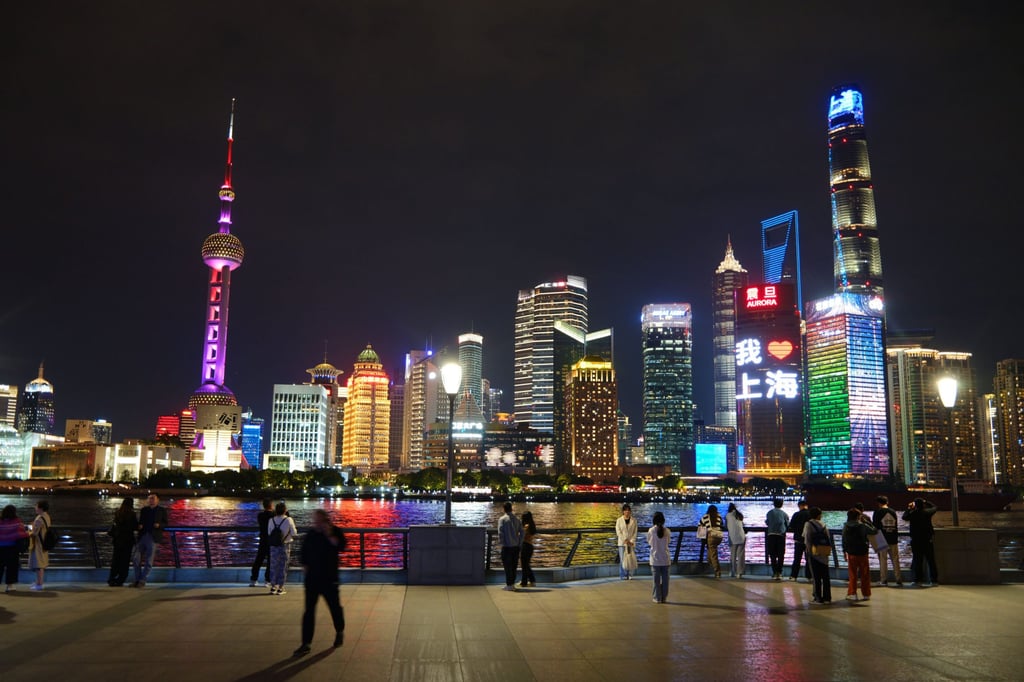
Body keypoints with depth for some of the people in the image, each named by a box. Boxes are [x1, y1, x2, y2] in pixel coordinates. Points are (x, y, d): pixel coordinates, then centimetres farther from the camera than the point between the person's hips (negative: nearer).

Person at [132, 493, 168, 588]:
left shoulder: (162, 511, 8)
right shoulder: (143, 510, 17)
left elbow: (165, 524, 5)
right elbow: (140, 522, 18)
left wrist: (159, 525, -14)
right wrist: (139, 526, -4)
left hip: (153, 538, -3)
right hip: (142, 536, 3)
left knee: (148, 561, -3)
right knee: (137, 559, -1)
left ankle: (142, 581, 4)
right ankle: (137, 580, 9)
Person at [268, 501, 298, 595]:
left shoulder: (271, 520, -6)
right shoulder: (288, 520, -13)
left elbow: (269, 533, 1)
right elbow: (294, 534, -8)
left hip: (274, 546, 2)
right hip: (285, 546, -2)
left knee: (273, 566, 14)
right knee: (283, 567, 9)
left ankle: (273, 587, 17)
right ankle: (280, 588, 12)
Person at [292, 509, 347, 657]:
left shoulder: (335, 532, -6)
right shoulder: (310, 534, 2)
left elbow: (341, 546, -23)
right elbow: (303, 552, 12)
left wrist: (329, 535, -30)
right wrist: (305, 568, 5)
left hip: (329, 578, -2)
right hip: (312, 578, 2)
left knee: (335, 606, 10)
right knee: (309, 610, -1)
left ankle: (340, 632, 35)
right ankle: (306, 644, 1)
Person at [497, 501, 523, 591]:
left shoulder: (502, 519, -6)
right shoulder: (516, 519, 7)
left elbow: (500, 533, -13)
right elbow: (521, 532, 3)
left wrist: (503, 543, -4)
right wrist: (519, 543, 8)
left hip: (507, 547, -4)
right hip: (516, 546, 4)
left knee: (507, 566, 2)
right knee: (513, 566, 13)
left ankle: (509, 585, 3)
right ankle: (512, 583, 19)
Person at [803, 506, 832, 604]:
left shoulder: (808, 524, -6)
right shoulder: (823, 525, 6)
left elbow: (807, 539, -11)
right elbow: (829, 539, 4)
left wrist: (809, 550, -4)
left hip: (814, 553, -4)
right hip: (824, 554, 4)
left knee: (816, 576, 0)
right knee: (825, 576, 10)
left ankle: (818, 598, 0)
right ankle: (827, 597, 13)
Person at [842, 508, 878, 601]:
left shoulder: (846, 527, -4)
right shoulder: (863, 526, -12)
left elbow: (844, 540, 1)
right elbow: (874, 531, 1)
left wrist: (844, 552, 11)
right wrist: (866, 521, 7)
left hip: (851, 554, 2)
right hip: (863, 553, -2)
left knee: (852, 574, 12)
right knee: (865, 574, 12)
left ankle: (852, 594, 9)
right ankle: (866, 594, 18)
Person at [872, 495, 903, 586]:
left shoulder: (878, 512, -7)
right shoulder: (893, 512, 6)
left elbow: (875, 526, -6)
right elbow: (896, 526, 12)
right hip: (893, 540, 4)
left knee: (883, 560, 2)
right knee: (895, 560, 9)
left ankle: (884, 580, 3)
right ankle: (899, 580, 11)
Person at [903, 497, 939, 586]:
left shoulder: (912, 514, -9)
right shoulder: (927, 512, -7)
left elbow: (904, 517, 11)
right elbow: (934, 507, 14)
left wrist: (909, 508, 19)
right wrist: (926, 502, 23)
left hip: (916, 541, -1)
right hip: (927, 540, 1)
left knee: (917, 561, 5)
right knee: (931, 561, 8)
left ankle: (918, 580, 4)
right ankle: (934, 580, 11)